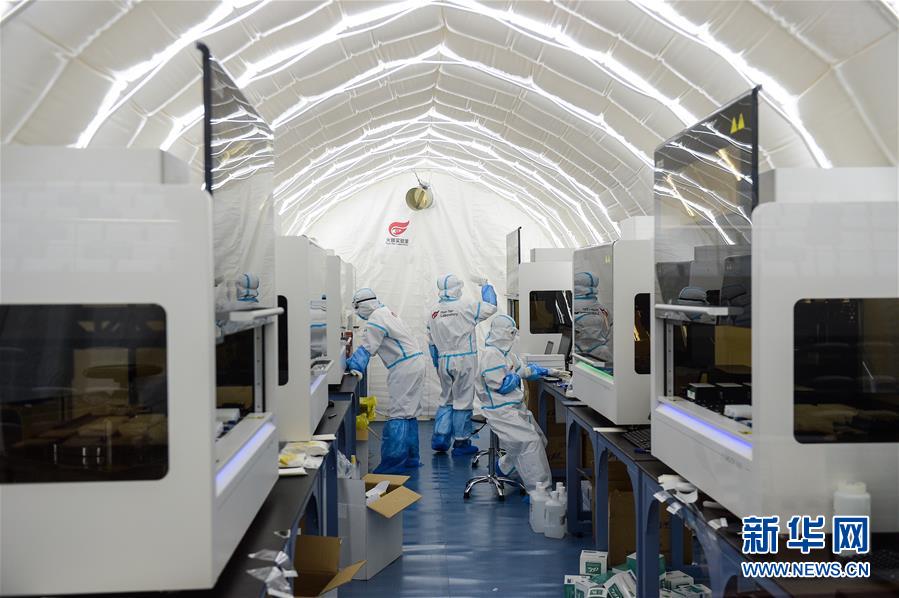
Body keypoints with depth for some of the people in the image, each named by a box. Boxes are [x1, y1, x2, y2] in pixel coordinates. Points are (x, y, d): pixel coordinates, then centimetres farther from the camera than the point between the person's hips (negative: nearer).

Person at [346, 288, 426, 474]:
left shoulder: (375, 320, -13)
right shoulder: (386, 312, 19)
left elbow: (366, 349, -14)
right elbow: (370, 346, 21)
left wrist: (351, 365, -10)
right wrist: (352, 362, 15)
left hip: (404, 368, -10)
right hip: (415, 364, 10)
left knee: (397, 414, -10)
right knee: (408, 412, 14)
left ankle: (393, 463, -10)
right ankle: (410, 458, 21)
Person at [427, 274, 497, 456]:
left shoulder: (434, 311, 6)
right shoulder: (466, 306, -11)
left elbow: (431, 342, 12)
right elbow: (490, 307, -2)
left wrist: (437, 364, 22)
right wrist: (486, 286, 14)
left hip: (443, 361, 5)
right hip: (464, 359, -5)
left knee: (447, 400, 18)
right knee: (463, 401, 3)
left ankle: (439, 437, 12)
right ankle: (461, 442, 9)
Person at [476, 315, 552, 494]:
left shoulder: (506, 353, 14)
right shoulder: (491, 354, -17)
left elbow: (524, 370, 23)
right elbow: (501, 386, -20)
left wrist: (549, 371, 14)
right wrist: (517, 376, -2)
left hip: (517, 407, 10)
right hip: (501, 412, -10)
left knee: (540, 440, 9)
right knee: (530, 442, -21)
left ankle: (505, 465, 28)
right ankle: (539, 490, -16)